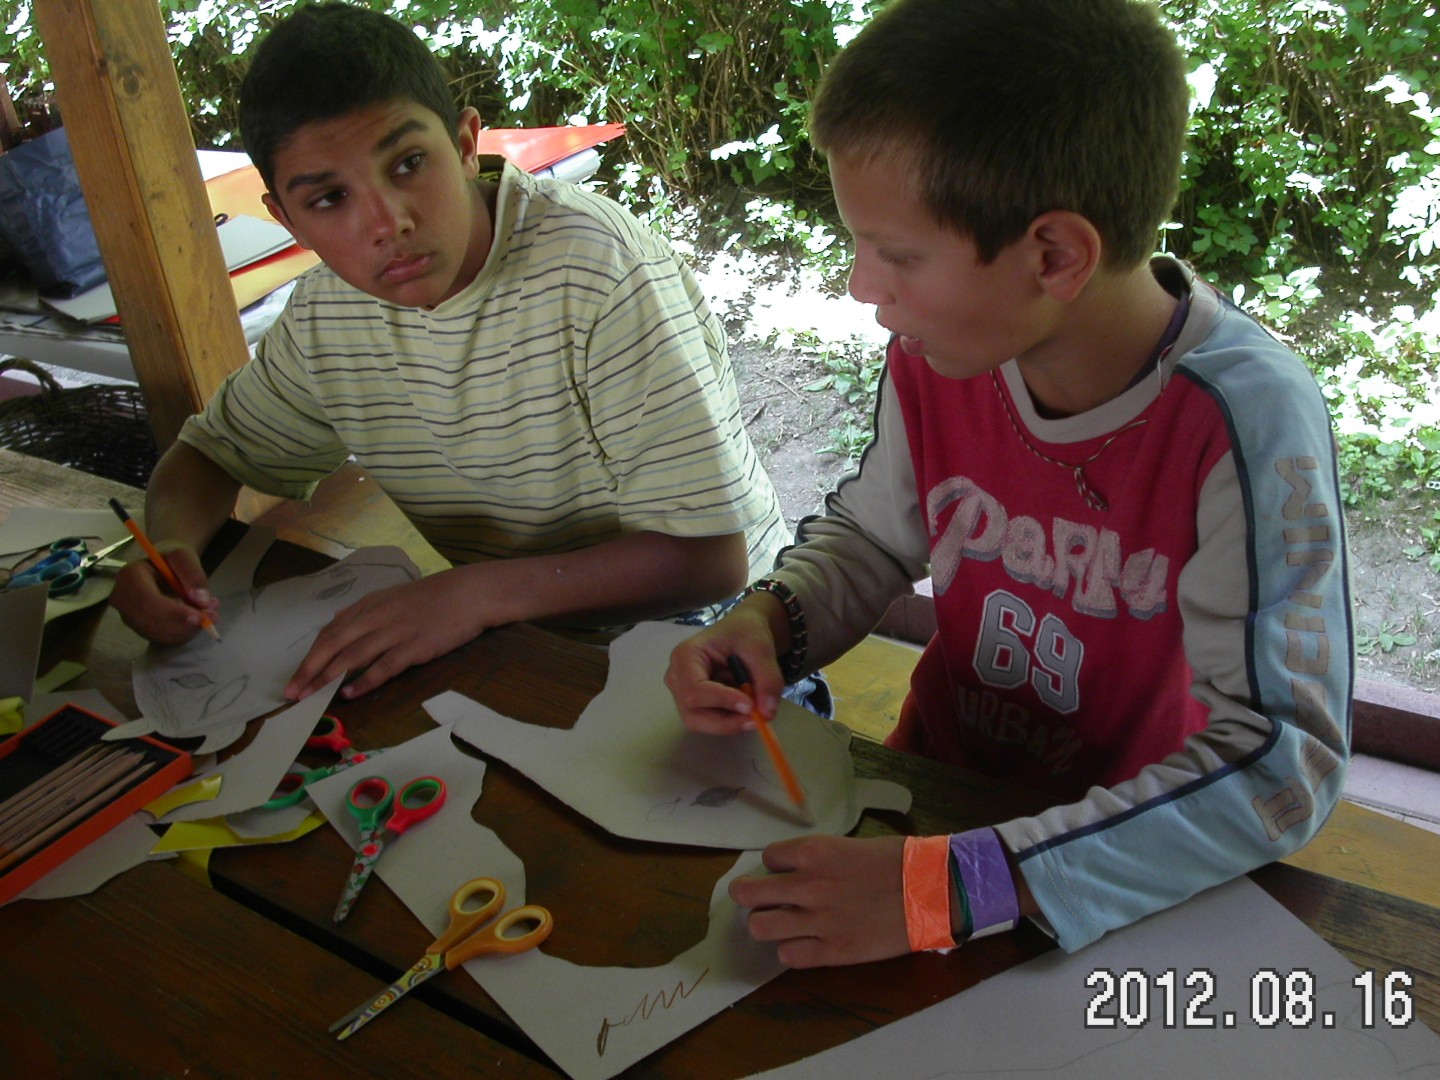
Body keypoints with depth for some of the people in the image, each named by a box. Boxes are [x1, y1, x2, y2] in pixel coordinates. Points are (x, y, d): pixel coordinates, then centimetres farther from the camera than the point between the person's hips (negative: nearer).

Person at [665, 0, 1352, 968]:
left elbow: (1282, 759, -29)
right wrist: (766, 621, -12)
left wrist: (951, 885, -37)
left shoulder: (1243, 420, -25)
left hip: (1133, 878, -3)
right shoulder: (935, 359, -9)